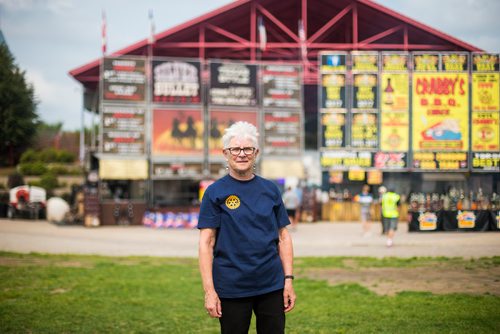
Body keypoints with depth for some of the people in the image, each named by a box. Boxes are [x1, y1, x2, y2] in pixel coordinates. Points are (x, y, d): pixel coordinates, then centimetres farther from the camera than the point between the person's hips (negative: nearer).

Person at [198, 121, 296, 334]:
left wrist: (289, 279, 2)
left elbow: (283, 237, 9)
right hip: (232, 289, -3)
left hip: (271, 286, 3)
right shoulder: (215, 193, -2)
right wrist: (209, 291, -12)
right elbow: (206, 243, -6)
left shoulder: (270, 189, 7)